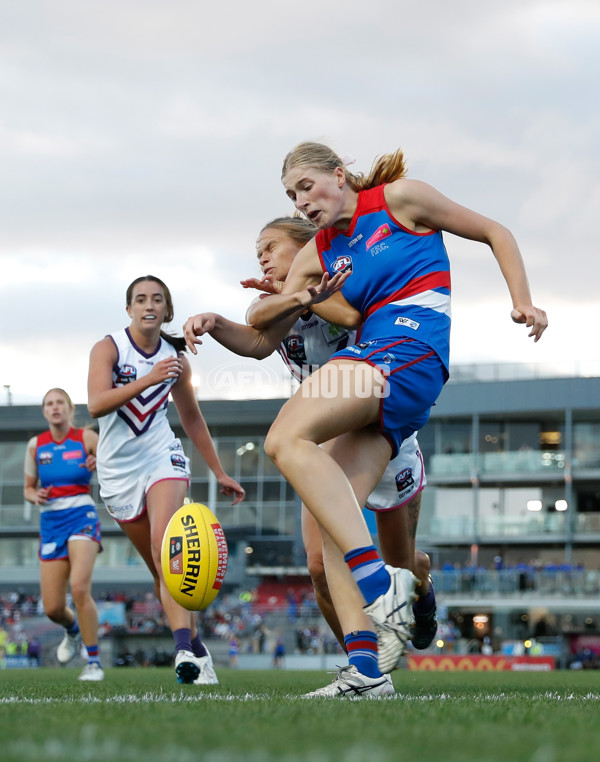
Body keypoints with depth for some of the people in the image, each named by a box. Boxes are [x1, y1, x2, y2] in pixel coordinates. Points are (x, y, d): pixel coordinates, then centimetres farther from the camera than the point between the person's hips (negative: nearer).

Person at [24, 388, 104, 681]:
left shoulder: (86, 438, -2)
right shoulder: (35, 445, 7)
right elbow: (28, 488, 17)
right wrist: (35, 495, -7)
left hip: (82, 517, -3)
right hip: (51, 523, 3)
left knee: (79, 587, -26)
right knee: (52, 608, 0)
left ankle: (94, 661, -13)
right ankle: (72, 630, 38)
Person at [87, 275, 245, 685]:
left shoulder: (176, 359, 4)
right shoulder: (109, 348, -7)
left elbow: (192, 419, 17)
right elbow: (96, 405, -23)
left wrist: (220, 473, 19)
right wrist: (149, 379, -34)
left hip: (164, 458, 0)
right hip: (119, 469, 0)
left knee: (164, 543, -26)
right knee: (160, 568, 5)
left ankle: (184, 646, -38)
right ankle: (195, 646, 18)